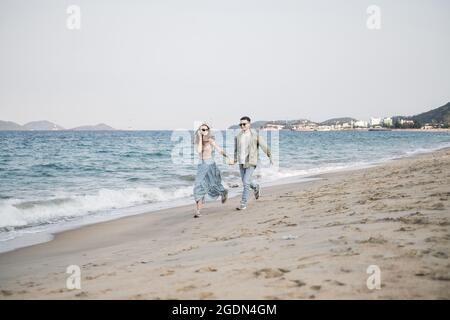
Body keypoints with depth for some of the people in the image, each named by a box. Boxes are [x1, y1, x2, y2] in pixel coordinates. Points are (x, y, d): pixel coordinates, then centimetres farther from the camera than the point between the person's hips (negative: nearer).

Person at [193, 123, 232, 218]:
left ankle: (224, 192, 40)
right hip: (201, 165, 3)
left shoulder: (211, 141, -6)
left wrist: (227, 156, -28)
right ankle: (198, 211, -11)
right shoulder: (197, 141, 3)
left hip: (210, 164, -3)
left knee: (214, 186, 3)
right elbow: (199, 151, -15)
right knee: (199, 187, -10)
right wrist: (200, 138, -15)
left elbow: (219, 150, -13)